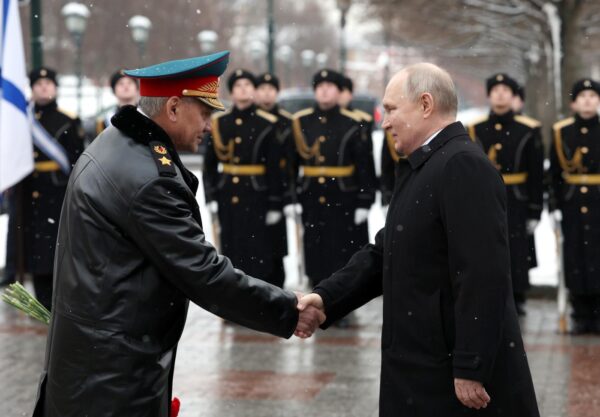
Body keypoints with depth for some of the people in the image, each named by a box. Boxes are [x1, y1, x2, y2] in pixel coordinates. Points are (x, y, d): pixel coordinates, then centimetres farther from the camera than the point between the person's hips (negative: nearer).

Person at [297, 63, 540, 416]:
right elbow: (385, 252, 14)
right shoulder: (428, 168, 15)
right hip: (423, 370, 9)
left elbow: (483, 277, -23)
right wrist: (326, 298, 1)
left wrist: (470, 370, -23)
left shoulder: (464, 165, -17)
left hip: (455, 374, -9)